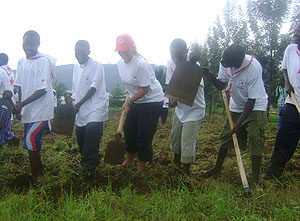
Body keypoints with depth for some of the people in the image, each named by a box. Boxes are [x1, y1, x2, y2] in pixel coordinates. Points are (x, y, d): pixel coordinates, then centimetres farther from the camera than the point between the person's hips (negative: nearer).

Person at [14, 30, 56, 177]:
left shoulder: (44, 61, -14)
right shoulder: (21, 62, 9)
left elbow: (42, 90, -18)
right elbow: (19, 85, 16)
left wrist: (22, 104, -17)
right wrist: (19, 105, 8)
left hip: (41, 109, -7)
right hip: (27, 110, 7)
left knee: (31, 141, -10)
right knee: (33, 142, 14)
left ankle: (37, 175, 4)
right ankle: (38, 171, 30)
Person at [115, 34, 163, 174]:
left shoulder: (141, 65, -25)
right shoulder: (120, 63, -1)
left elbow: (145, 89, -22)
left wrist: (129, 101, -21)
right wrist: (128, 102, 14)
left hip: (152, 101, -8)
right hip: (136, 101, 8)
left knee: (144, 135, -3)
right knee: (129, 130, 16)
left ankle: (142, 166, 16)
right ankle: (130, 160, 37)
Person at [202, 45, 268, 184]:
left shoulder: (254, 68, -33)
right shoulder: (225, 63, -16)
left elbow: (252, 100, -28)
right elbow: (221, 85, -1)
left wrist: (239, 123, -28)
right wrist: (211, 77, -22)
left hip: (256, 106, -5)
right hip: (236, 106, 6)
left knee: (255, 138, -15)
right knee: (226, 135, 8)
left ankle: (256, 178, -5)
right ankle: (218, 167, 25)